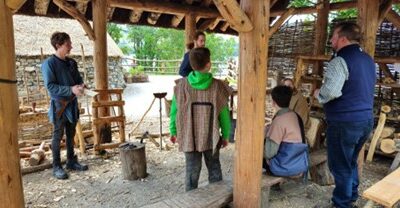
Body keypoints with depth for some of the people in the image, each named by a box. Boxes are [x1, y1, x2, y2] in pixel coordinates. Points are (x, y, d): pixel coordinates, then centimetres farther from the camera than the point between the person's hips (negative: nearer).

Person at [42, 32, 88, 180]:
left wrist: (81, 86, -9)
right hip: (59, 104, -6)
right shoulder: (49, 63, -11)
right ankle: (56, 166, 14)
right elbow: (50, 86, -17)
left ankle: (71, 161, 26)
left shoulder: (71, 62, 9)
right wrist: (71, 89, -25)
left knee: (71, 135, 14)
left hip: (72, 103, 6)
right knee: (58, 136, 3)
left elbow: (78, 79, 14)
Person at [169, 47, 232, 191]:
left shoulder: (181, 86, -10)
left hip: (189, 138, 1)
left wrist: (173, 131, 12)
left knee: (192, 171, 14)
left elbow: (174, 111, -2)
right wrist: (225, 135, 7)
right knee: (214, 169, 19)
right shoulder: (217, 87, -13)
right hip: (211, 138, 0)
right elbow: (224, 115, -7)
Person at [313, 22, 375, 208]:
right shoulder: (368, 59, 12)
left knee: (340, 165, 5)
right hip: (366, 119, 9)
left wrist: (318, 94, -7)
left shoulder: (340, 60, -17)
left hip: (345, 122, -9)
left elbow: (329, 92, -28)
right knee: (351, 161, 24)